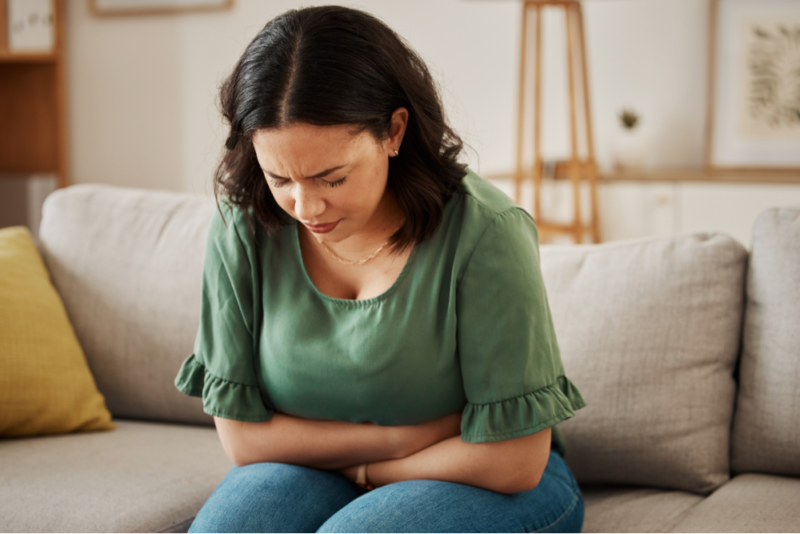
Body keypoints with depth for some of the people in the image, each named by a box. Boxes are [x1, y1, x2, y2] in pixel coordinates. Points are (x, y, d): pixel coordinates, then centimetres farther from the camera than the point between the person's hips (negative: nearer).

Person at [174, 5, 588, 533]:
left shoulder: (484, 232, -22)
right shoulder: (242, 227, -11)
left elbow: (513, 461, -17)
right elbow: (242, 434, -7)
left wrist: (366, 467, -7)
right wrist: (404, 434, -14)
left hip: (487, 486, -3)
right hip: (313, 476, 3)